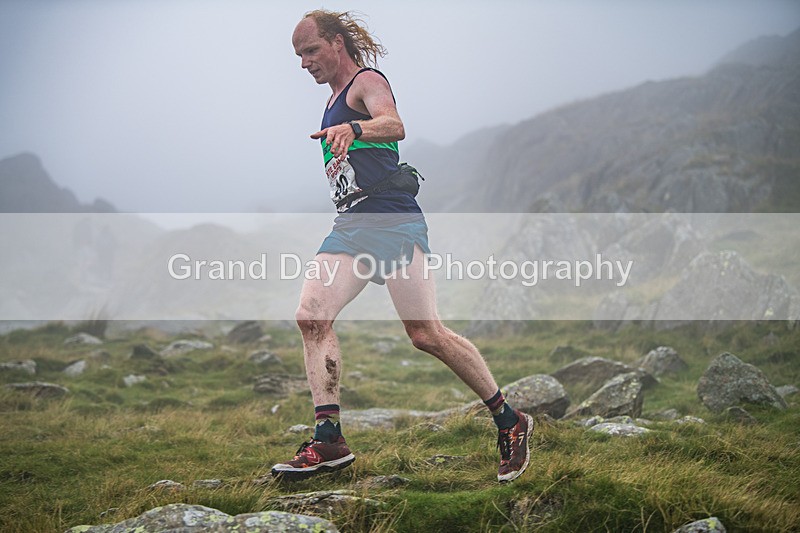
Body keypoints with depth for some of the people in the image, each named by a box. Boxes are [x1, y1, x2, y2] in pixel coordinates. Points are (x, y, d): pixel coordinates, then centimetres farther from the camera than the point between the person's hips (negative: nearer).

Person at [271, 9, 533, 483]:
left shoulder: (367, 81, -3)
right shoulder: (335, 101, 25)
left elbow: (395, 126, -27)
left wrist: (353, 129, -44)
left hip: (392, 219, -9)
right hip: (351, 225, 9)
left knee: (426, 334, -10)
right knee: (312, 316, -10)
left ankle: (509, 421, 4)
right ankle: (328, 439, -12)